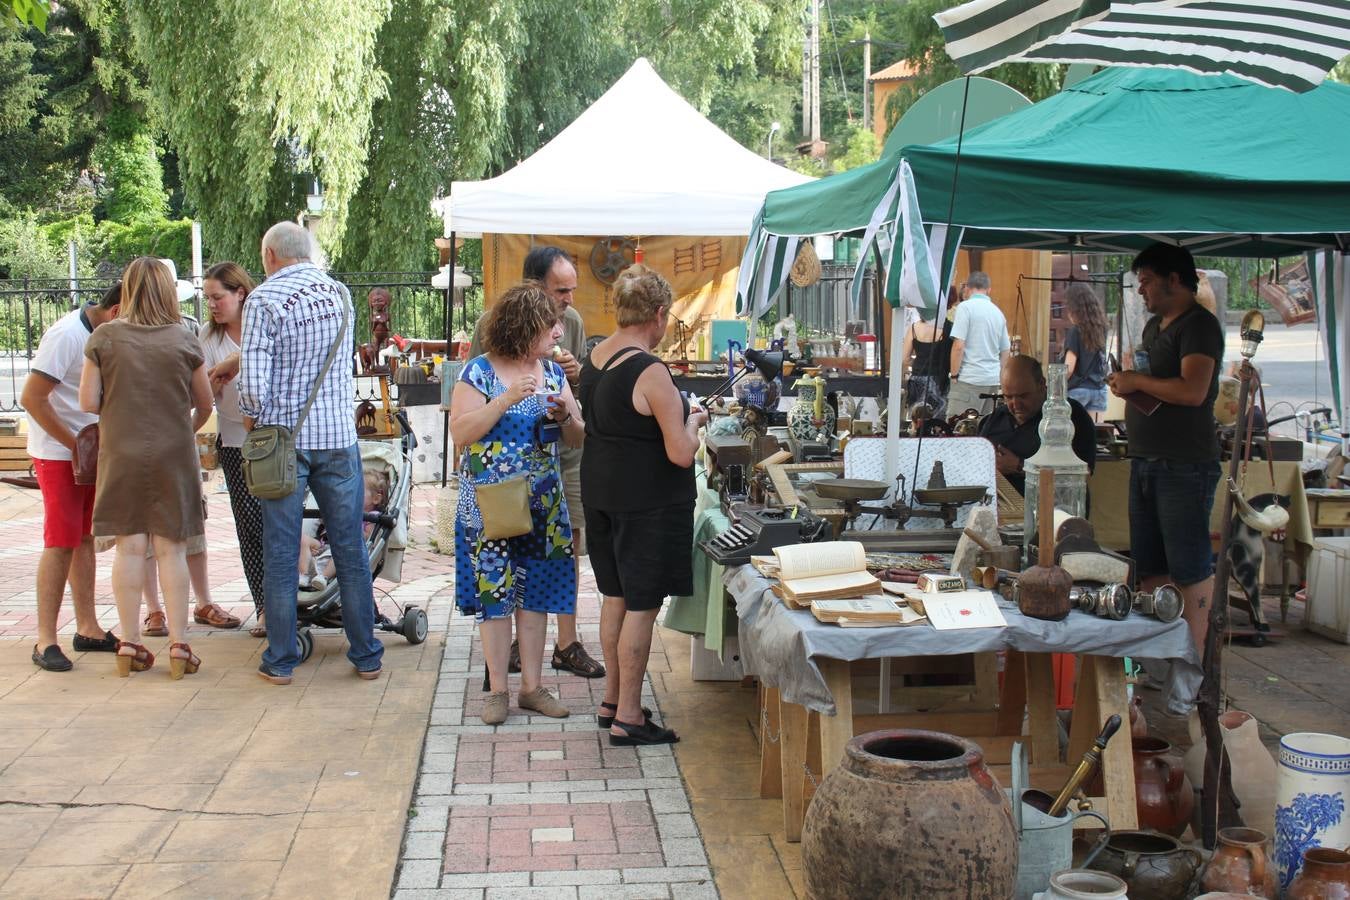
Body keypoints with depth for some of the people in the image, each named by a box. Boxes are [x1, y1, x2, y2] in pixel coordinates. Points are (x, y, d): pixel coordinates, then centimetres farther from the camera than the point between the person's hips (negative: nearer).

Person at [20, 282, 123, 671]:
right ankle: (45, 641, -3)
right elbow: (31, 398, -20)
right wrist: (77, 445, -17)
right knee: (61, 543, -8)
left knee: (85, 539, 10)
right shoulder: (67, 335, -18)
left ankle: (87, 628, 16)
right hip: (58, 453, -8)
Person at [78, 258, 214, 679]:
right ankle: (179, 647, 6)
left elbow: (88, 402, -4)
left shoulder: (104, 338, -4)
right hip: (173, 455, 0)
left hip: (121, 453, 1)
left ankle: (129, 645, 13)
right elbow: (205, 404, 4)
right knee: (171, 549, 5)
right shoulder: (184, 340, -3)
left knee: (129, 547, 8)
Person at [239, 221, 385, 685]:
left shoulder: (263, 300, -10)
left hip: (284, 438, -3)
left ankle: (280, 660, 12)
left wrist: (252, 418, 3)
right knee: (350, 552, 9)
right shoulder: (340, 294, 6)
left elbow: (254, 382, -16)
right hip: (339, 434, 3)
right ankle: (366, 655, 15)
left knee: (280, 555, 6)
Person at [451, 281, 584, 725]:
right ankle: (498, 689, 11)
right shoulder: (479, 372, -9)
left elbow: (577, 438, 10)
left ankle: (532, 685, 18)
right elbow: (460, 432, -16)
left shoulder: (553, 372, 6)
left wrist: (565, 415, -12)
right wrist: (507, 399, -23)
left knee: (535, 592, 9)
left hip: (542, 504, 5)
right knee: (494, 591, 1)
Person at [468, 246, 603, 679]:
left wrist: (576, 373, -9)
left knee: (567, 546, 6)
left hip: (566, 446, 4)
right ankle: (515, 639, 22)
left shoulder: (572, 320, 2)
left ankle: (567, 644, 16)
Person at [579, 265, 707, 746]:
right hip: (648, 502, -9)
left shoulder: (594, 357, 5)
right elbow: (682, 453, -22)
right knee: (642, 605, 0)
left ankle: (612, 700, 30)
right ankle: (627, 717, 8)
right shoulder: (650, 373, -21)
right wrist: (692, 420, -1)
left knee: (615, 596, 18)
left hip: (600, 491, 9)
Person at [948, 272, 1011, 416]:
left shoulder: (966, 307, -6)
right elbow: (1005, 351, 19)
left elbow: (958, 345, -13)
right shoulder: (998, 312, 15)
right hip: (993, 380, 7)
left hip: (970, 378, -7)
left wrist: (954, 375, -5)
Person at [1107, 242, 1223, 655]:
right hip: (1145, 462, 10)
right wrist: (1123, 382, 8)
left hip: (1185, 466, -10)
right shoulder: (1154, 325, 17)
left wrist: (1137, 381, -14)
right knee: (1149, 565, 13)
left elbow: (1193, 391, -24)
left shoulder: (1199, 325, -12)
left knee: (1191, 568, -4)